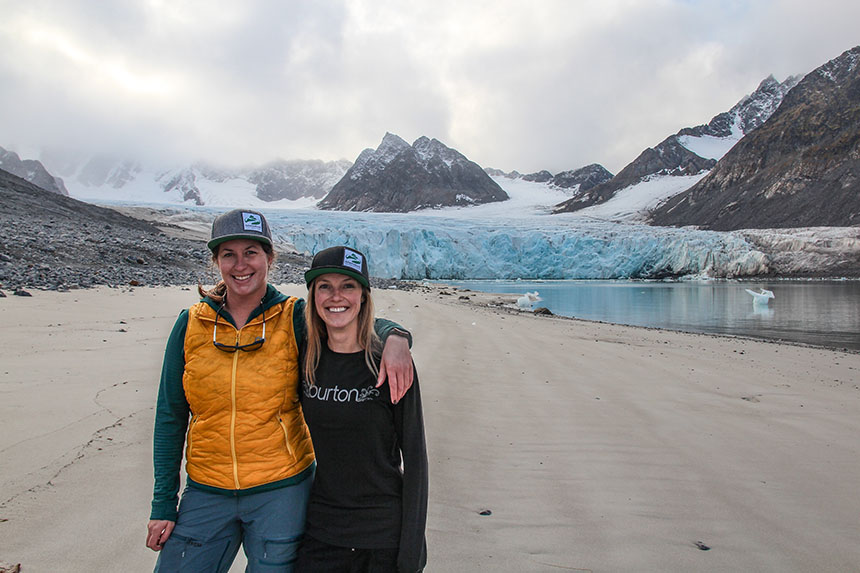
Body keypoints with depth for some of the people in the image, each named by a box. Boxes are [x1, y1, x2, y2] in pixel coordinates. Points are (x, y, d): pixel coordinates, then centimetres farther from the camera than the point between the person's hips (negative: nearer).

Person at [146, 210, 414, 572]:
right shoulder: (190, 325, -1)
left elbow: (364, 324, -2)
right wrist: (163, 504, 5)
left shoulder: (295, 318, -7)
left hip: (281, 490, -2)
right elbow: (170, 418, 5)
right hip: (206, 494, 2)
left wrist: (395, 337, -28)